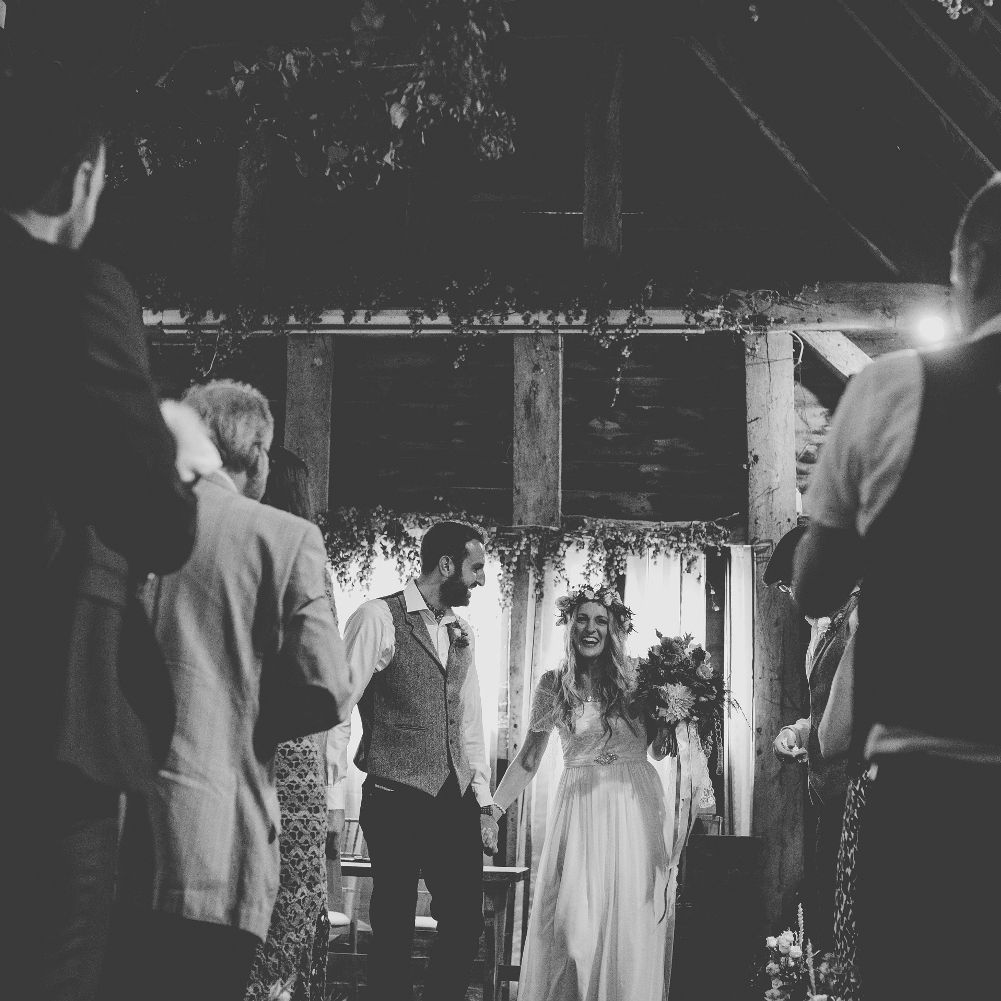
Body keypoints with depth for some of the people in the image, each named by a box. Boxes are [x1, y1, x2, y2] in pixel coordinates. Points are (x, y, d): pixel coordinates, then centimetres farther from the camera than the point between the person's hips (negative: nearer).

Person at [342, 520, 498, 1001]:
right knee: (393, 930, 1)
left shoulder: (461, 633, 16)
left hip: (455, 801, 6)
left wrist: (483, 800, 12)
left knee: (466, 922, 5)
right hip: (396, 800, -6)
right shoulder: (379, 618, -7)